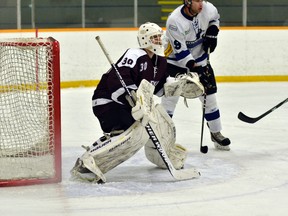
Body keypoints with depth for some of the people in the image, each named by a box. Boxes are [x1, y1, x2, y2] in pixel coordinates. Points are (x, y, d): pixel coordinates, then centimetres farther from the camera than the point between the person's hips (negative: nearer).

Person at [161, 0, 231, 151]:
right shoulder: (174, 21, -29)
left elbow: (214, 18, 12)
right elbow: (180, 51, -28)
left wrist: (212, 33, -6)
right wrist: (195, 68, -34)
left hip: (199, 58, 5)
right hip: (176, 61, -5)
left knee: (209, 96, 5)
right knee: (170, 97, -12)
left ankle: (216, 133, 19)